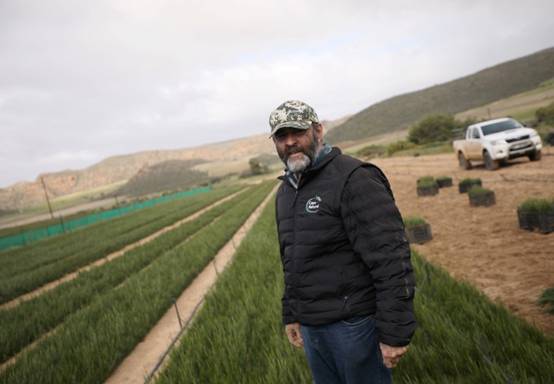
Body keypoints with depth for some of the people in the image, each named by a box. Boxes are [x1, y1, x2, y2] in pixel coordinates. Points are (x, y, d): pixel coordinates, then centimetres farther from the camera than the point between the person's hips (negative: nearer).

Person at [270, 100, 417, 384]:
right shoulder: (285, 191, 10)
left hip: (354, 323, -7)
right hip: (311, 326, 7)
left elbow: (391, 260, -20)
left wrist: (394, 332, -20)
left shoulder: (353, 178, -16)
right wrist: (291, 315, 18)